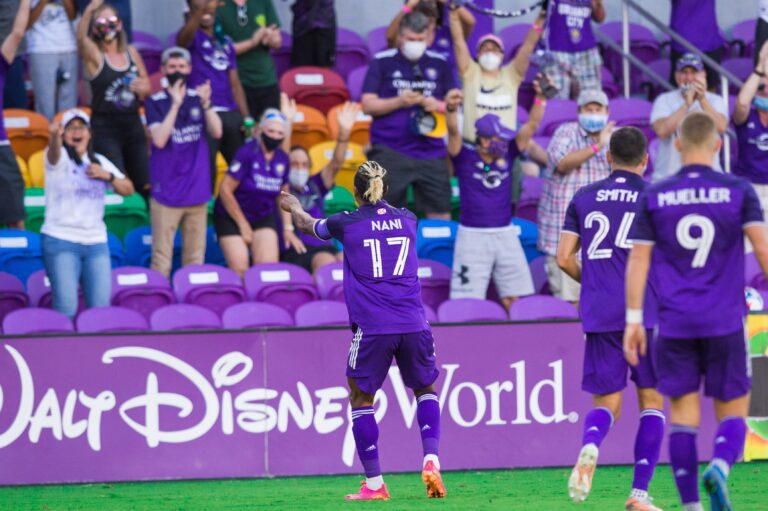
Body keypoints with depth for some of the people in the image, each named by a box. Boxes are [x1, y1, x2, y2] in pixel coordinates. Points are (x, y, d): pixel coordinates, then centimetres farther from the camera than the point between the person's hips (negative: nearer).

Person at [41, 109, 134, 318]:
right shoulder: (60, 158, 0)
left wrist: (107, 176, -4)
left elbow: (128, 189, 16)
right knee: (66, 307, -16)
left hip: (96, 243, 5)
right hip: (61, 241, -5)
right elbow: (54, 154, -26)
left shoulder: (100, 162, 16)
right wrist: (55, 136, -50)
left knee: (101, 307, -2)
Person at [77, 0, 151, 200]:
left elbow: (146, 84, 21)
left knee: (146, 187, 8)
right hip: (105, 129, -5)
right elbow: (81, 37, -30)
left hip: (133, 125, 5)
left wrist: (143, 88, -5)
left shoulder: (131, 52, 8)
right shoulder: (94, 55, -7)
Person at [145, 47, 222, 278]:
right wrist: (175, 105, -19)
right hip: (167, 192, -3)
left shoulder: (198, 98, 9)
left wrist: (206, 104, -17)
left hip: (197, 190, 3)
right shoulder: (155, 102, -1)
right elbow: (159, 139, -14)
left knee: (195, 258, 7)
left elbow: (217, 132, -2)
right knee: (162, 259, -6)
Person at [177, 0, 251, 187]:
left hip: (231, 114, 6)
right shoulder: (192, 38, 0)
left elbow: (235, 83, 17)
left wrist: (246, 117, 7)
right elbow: (186, 35, -27)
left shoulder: (225, 42, 17)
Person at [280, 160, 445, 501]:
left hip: (371, 328, -3)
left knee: (361, 398, 10)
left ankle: (374, 483, 5)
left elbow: (307, 225, 23)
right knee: (425, 390, 20)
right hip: (413, 325, 3)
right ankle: (431, 461, -1)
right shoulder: (407, 220, 10)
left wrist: (294, 208, 46)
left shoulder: (348, 224, 2)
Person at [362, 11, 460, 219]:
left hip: (431, 152, 3)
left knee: (441, 214, 4)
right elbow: (368, 105, -3)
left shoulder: (439, 64, 9)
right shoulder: (382, 62, 0)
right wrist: (399, 102, -18)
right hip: (390, 152, -3)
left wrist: (438, 106, -8)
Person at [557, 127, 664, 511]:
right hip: (645, 312, -2)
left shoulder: (583, 198, 10)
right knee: (652, 400, 7)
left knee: (606, 403, 9)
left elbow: (564, 257, 7)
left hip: (598, 315, 2)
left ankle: (589, 446, -26)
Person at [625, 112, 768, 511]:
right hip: (725, 322, -1)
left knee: (683, 414, 6)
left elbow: (638, 260, 3)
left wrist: (633, 320, 7)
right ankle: (720, 465, -23)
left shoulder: (654, 197, 3)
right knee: (733, 410, 7)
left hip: (674, 324, 1)